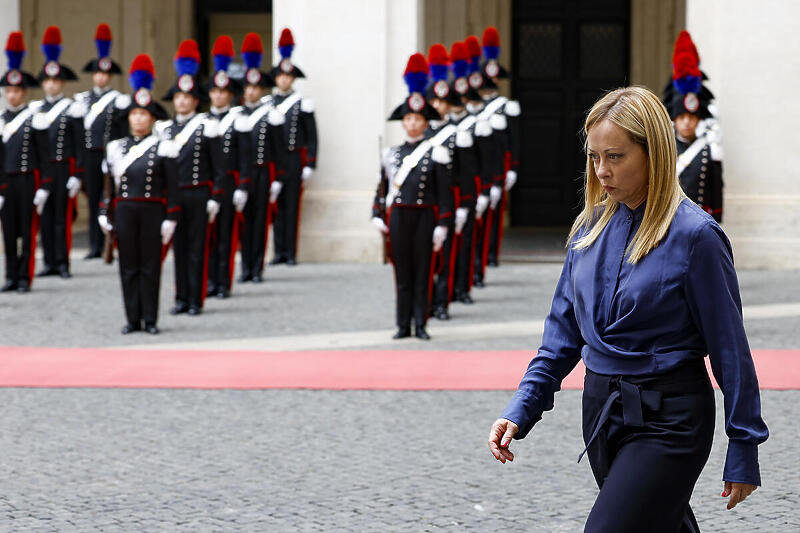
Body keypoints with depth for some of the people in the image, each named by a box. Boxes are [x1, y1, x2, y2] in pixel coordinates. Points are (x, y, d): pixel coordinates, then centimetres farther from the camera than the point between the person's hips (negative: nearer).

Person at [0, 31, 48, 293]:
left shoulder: (35, 121, -3)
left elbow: (44, 156, -3)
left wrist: (43, 189, -8)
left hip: (28, 180, -4)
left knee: (27, 230, -1)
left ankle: (25, 277, 3)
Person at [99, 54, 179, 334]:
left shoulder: (164, 148, 0)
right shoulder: (116, 148, 8)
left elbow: (172, 187, -1)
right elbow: (109, 183, 11)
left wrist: (170, 219, -6)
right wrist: (104, 214, 5)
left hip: (152, 211, -3)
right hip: (124, 212, 3)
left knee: (150, 266, 0)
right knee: (128, 267, 4)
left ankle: (150, 320, 5)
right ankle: (133, 319, 9)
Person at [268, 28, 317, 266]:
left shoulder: (303, 104, 2)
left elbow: (311, 136, 1)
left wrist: (309, 165, -5)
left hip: (294, 158, -3)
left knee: (292, 205, -1)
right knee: (276, 206, 3)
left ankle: (291, 252, 1)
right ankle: (279, 251, 7)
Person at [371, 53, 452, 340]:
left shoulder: (435, 154, -1)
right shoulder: (392, 154, 8)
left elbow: (443, 192, -2)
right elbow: (382, 187, 12)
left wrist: (442, 225, -7)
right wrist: (377, 216, 1)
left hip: (425, 216, -2)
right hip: (399, 216, 2)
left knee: (422, 273, 0)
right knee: (402, 273, 5)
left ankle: (421, 325, 5)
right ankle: (403, 325, 9)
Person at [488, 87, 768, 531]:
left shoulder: (694, 235, -14)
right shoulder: (592, 226, 4)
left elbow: (729, 345, -10)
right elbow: (564, 329, 11)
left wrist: (744, 449, -8)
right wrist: (521, 410, 1)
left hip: (668, 419, -7)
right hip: (602, 410, 7)